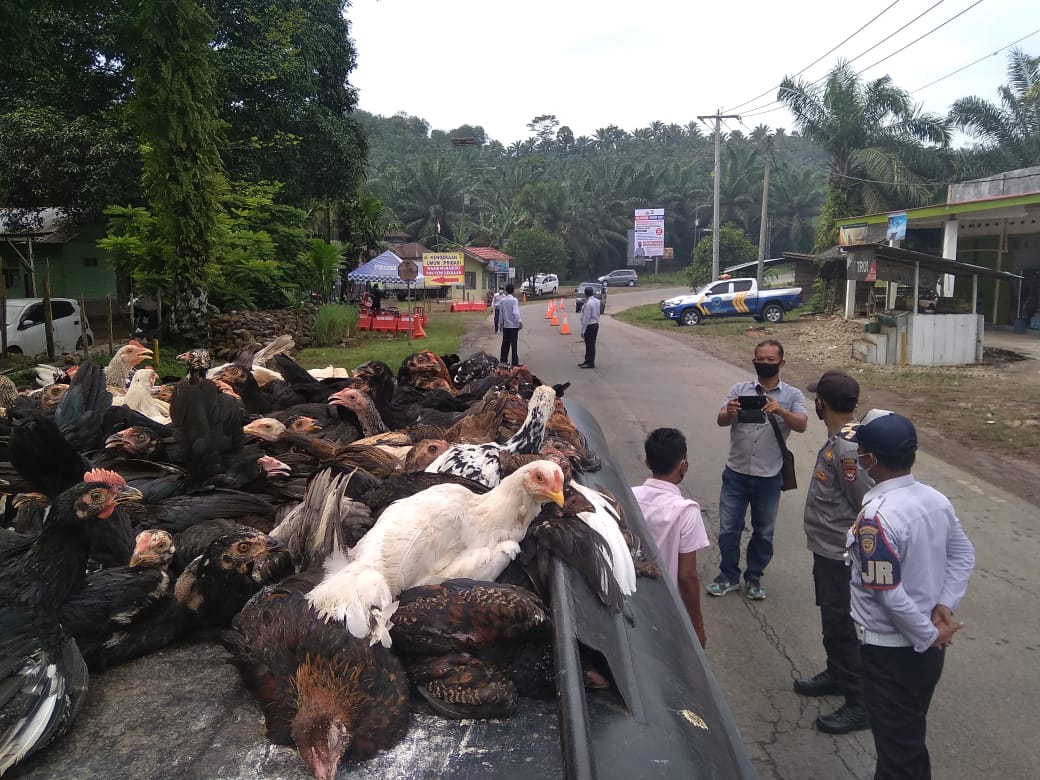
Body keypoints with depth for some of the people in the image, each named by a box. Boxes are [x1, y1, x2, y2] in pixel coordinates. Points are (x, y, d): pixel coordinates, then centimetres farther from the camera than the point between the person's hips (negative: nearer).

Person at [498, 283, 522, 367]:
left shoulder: (502, 300, 5)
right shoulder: (514, 300, -11)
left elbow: (501, 312, 11)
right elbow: (515, 312, -21)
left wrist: (501, 322, 20)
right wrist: (519, 321, -22)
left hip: (505, 325, 5)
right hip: (513, 325, -5)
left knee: (505, 343, 13)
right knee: (514, 344, -3)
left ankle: (503, 360, 17)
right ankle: (514, 362, -4)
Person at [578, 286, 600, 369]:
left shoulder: (588, 303, -21)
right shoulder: (596, 301, 6)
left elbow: (586, 318, -21)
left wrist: (583, 330, -16)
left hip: (590, 326, -9)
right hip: (595, 324, 9)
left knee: (590, 344, -1)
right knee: (590, 344, 17)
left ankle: (590, 363, 6)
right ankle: (588, 360, 27)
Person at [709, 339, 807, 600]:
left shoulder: (792, 395, -2)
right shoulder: (740, 389, -1)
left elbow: (801, 425, -18)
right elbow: (721, 421, -11)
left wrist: (782, 411, -39)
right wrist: (729, 412, -35)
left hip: (769, 477, 0)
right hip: (736, 474, 0)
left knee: (763, 532, 13)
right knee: (728, 529, 7)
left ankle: (754, 578, 32)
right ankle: (729, 576, 26)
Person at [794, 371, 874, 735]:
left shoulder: (848, 451, -27)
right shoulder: (839, 440, 3)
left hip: (841, 556, -10)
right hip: (829, 551, 10)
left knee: (843, 627, 3)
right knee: (832, 621, 24)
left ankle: (861, 703, 17)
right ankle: (837, 675, 42)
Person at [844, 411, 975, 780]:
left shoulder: (875, 517, -28)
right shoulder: (936, 499, -2)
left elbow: (888, 594, -26)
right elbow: (964, 555, 7)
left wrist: (927, 635, -12)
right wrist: (945, 604, -2)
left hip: (891, 652, -8)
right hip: (928, 648, 8)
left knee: (899, 748, 8)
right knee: (909, 737, 26)